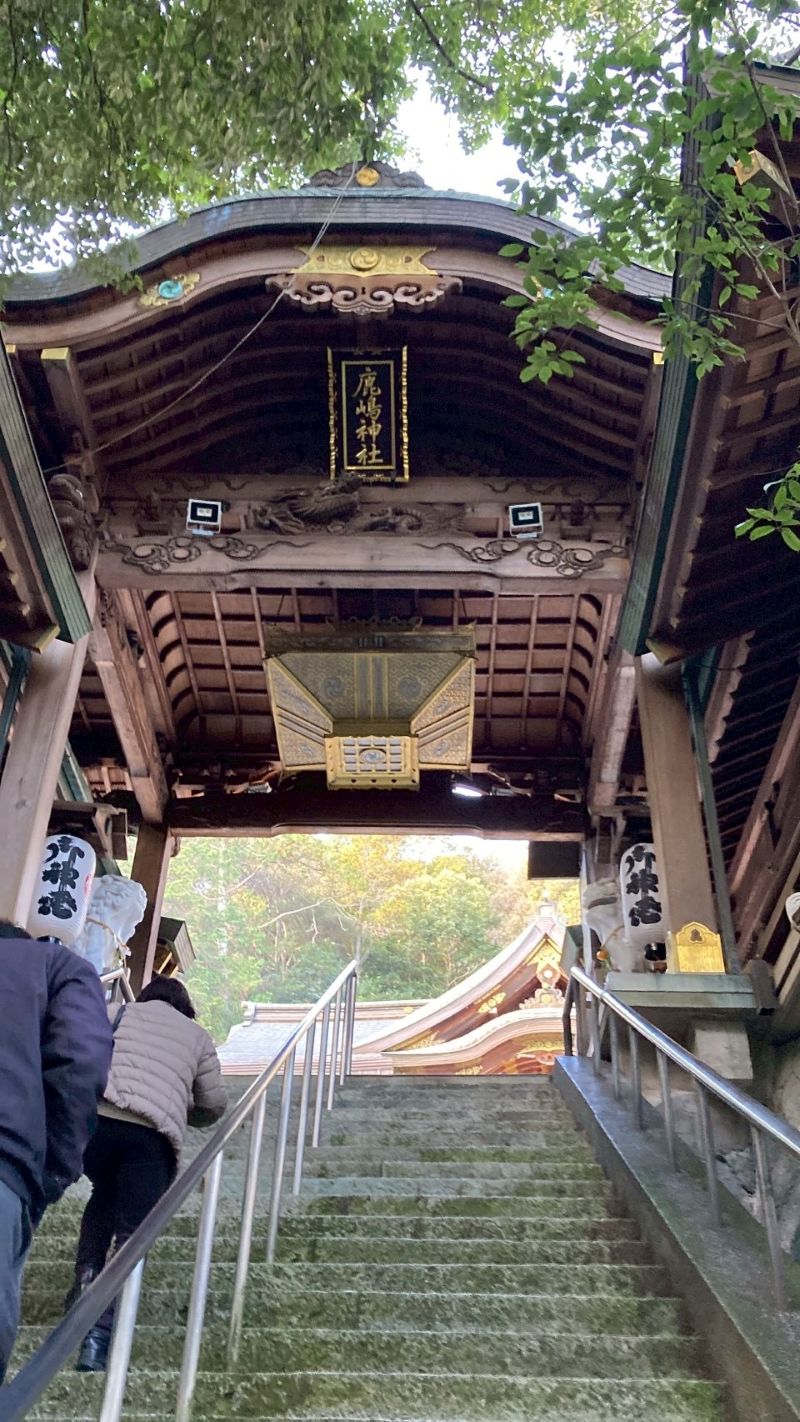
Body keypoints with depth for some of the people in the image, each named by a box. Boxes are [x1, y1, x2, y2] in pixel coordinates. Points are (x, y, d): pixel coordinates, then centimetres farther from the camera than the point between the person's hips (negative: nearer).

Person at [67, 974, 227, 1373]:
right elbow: (215, 1105, 21)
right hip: (152, 1135, -2)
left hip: (95, 1117, 2)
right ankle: (101, 1333, -4)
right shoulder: (197, 1036, 22)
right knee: (132, 1232, 7)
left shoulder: (117, 1013, 22)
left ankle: (86, 1280, 24)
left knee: (104, 1197, 31)